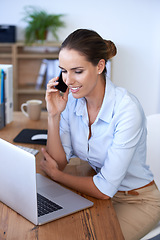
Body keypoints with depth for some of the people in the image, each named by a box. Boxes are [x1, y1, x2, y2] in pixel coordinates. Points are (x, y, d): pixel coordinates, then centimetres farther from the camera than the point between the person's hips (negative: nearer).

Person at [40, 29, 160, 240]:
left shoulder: (127, 108, -28)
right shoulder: (70, 100, -9)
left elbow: (105, 188, -26)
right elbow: (58, 163, -9)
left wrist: (56, 174, -13)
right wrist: (53, 116, -20)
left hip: (137, 202, -5)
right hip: (97, 192, 5)